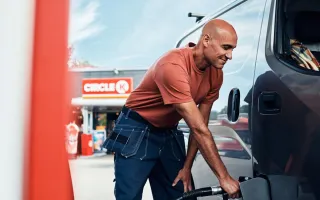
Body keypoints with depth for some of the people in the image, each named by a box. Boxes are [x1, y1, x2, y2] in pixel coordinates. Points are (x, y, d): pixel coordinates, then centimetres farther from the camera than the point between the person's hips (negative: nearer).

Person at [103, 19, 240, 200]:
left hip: (169, 134, 7)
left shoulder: (216, 74, -6)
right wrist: (223, 176, -28)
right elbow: (198, 128, -31)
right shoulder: (173, 66, -30)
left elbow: (201, 126, 0)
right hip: (137, 132, -7)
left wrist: (187, 166, -3)